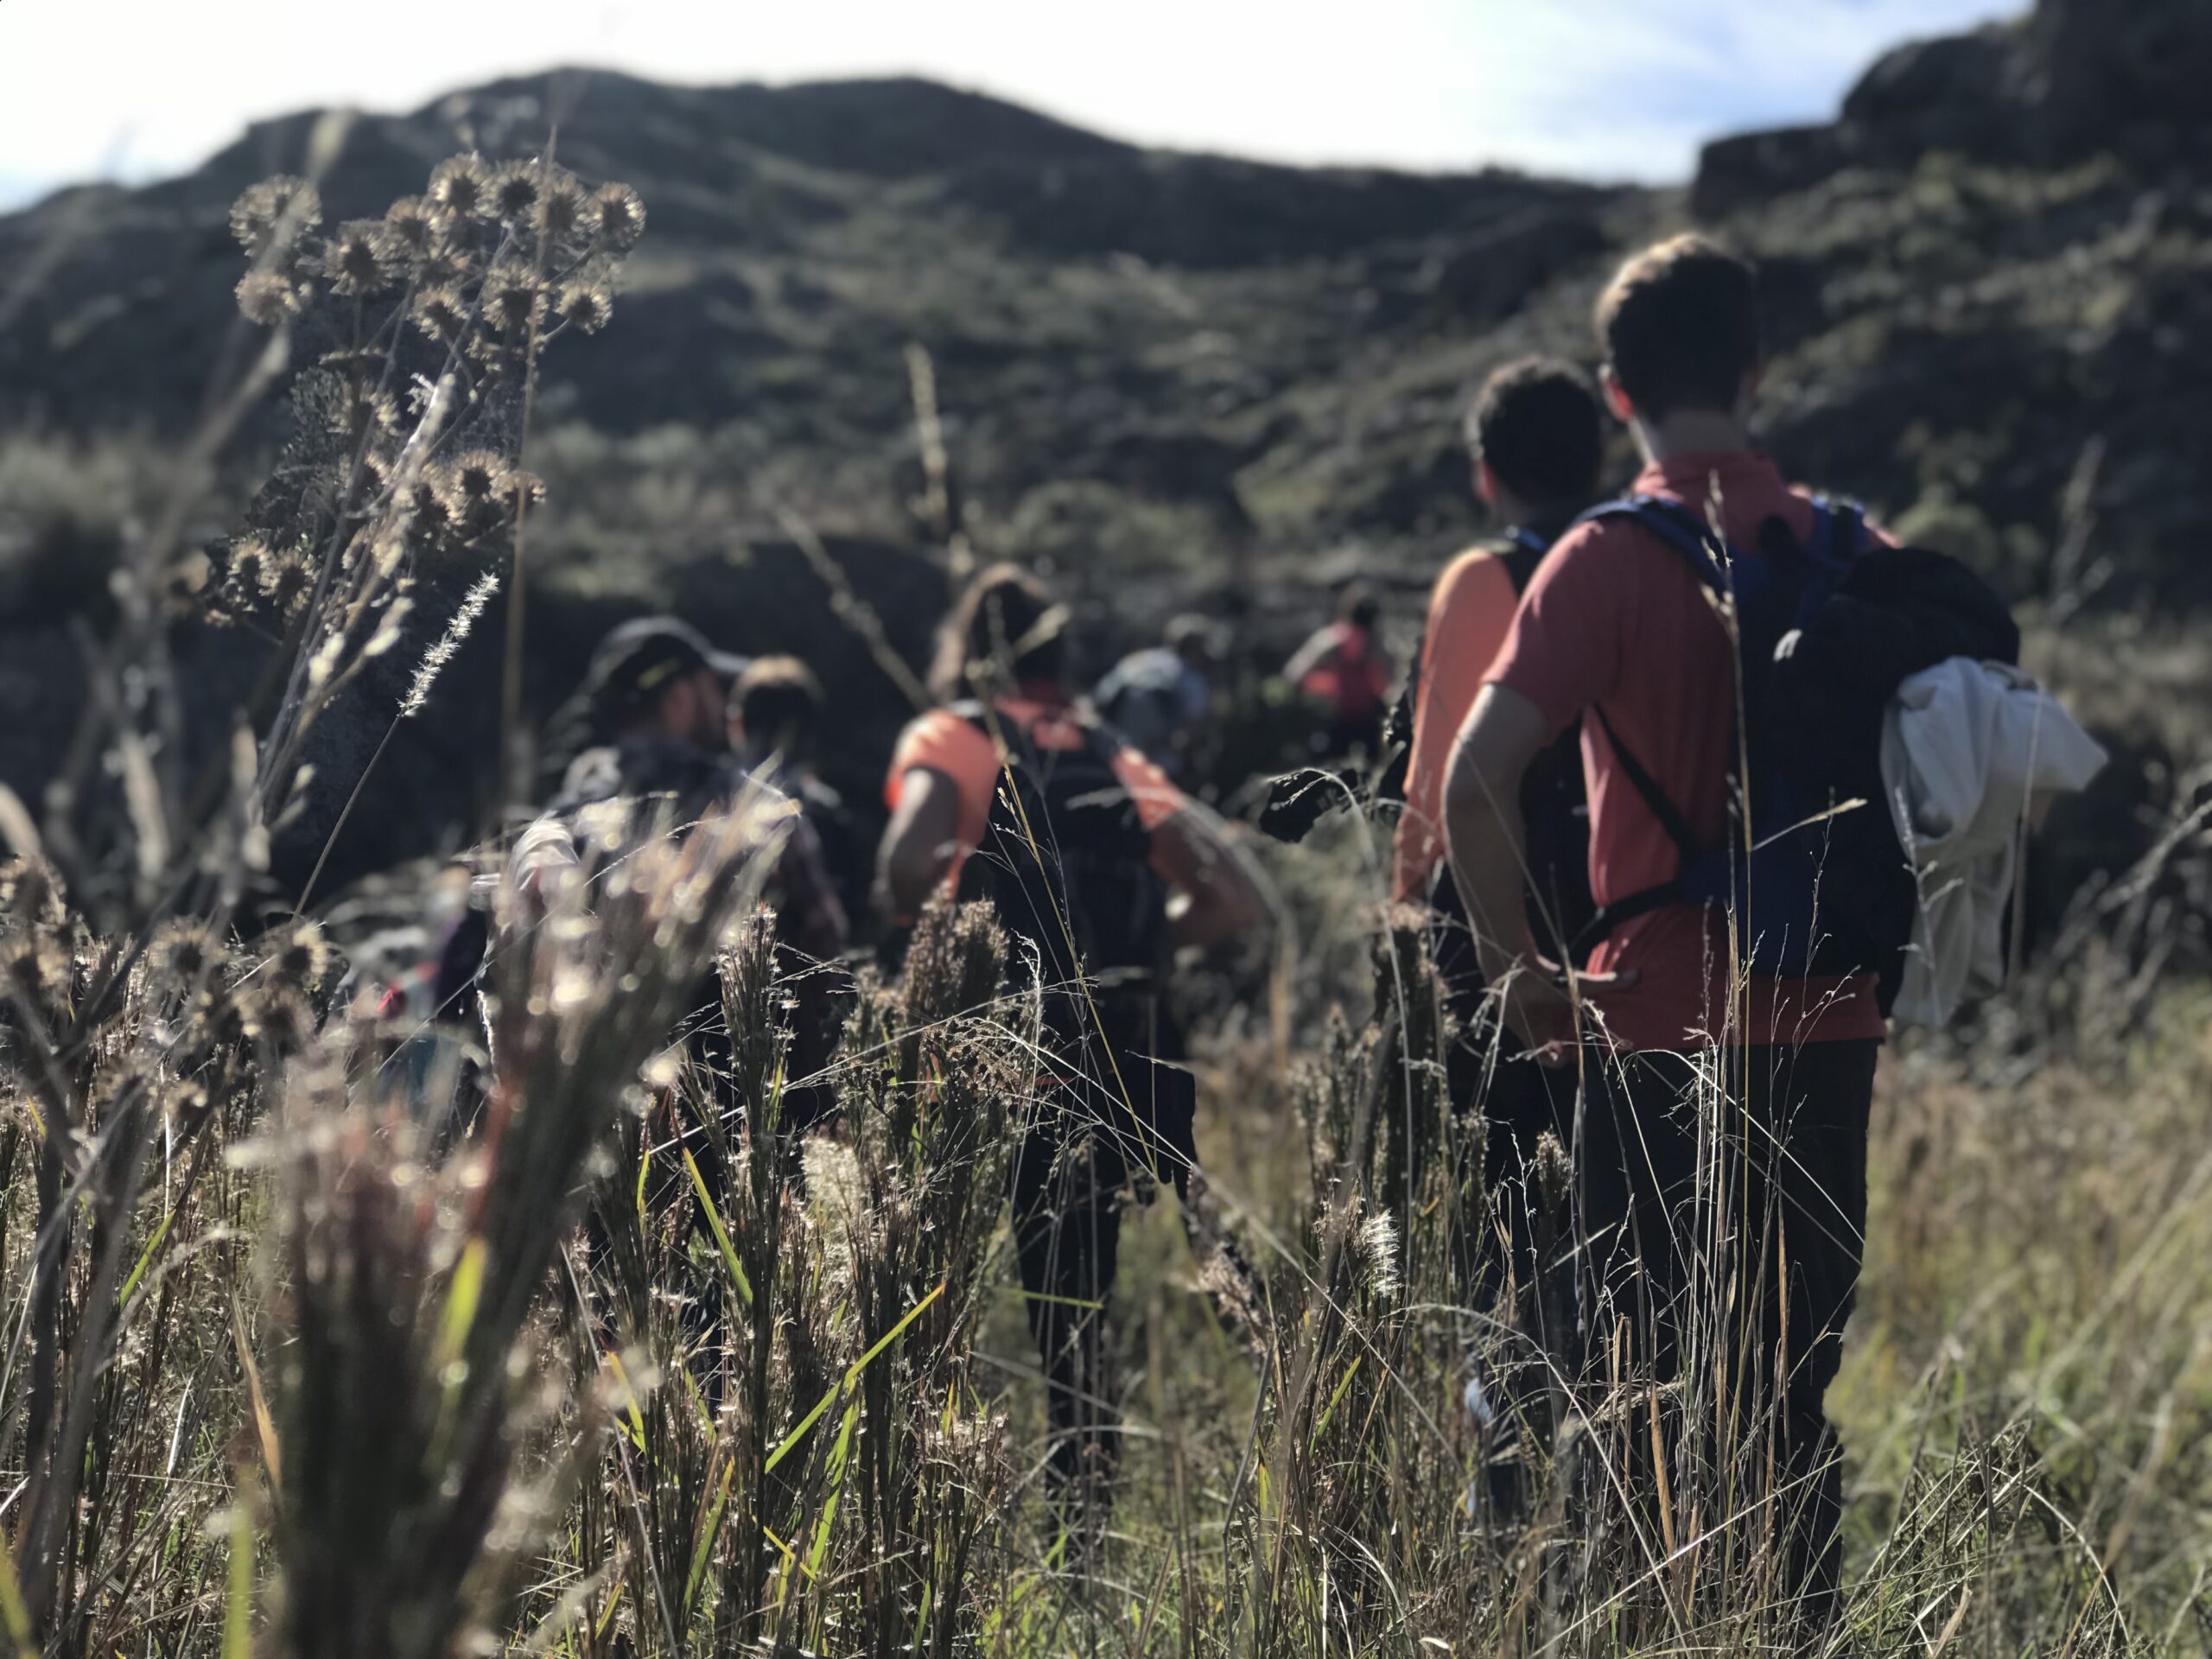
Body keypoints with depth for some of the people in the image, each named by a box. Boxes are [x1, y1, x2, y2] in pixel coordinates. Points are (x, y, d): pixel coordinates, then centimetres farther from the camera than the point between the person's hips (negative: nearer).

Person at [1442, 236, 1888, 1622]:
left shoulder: (1608, 560, -10)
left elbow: (1477, 780, -20)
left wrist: (1519, 959, -7)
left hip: (1662, 1024, -4)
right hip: (1829, 1021, 4)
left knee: (1641, 1375, 7)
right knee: (1796, 1380, 14)